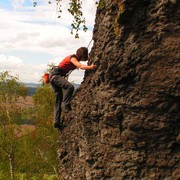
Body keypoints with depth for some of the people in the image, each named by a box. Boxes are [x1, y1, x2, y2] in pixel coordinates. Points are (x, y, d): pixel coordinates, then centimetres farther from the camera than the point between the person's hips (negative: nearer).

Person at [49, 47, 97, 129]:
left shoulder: (76, 59, 11)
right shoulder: (73, 58, -16)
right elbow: (80, 66, -33)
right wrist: (91, 67, -47)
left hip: (54, 76, 10)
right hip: (55, 74, -10)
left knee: (58, 99, 6)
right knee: (70, 87, -33)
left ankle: (57, 122, 5)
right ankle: (65, 105, -26)